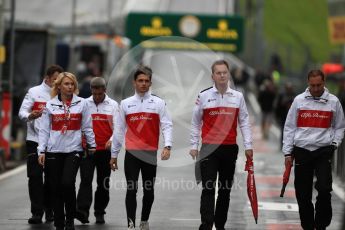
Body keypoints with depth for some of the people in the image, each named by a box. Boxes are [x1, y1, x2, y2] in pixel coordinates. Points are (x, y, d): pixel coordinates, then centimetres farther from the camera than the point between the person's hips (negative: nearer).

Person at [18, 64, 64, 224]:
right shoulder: (34, 92, 2)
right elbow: (22, 112, -3)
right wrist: (30, 116, -23)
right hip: (35, 140, -2)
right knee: (35, 176, -5)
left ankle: (49, 211, 17)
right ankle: (37, 212, -1)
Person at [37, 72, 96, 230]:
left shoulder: (81, 103, 5)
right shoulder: (50, 105, 6)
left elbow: (87, 127, 11)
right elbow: (44, 129, 6)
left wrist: (92, 145, 13)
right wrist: (41, 150, 0)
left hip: (73, 150, -2)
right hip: (53, 151, 2)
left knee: (68, 183, -18)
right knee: (56, 188, 3)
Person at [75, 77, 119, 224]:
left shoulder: (113, 105, 4)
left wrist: (112, 140, -15)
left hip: (105, 150, 1)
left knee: (103, 183, 7)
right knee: (85, 180, -13)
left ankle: (99, 213, 16)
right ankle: (82, 211, -21)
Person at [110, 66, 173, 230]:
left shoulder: (158, 103, 3)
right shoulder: (125, 104, 6)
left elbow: (167, 125, -3)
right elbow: (119, 130, 10)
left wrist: (167, 146, -19)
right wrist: (114, 154, 10)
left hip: (151, 153, 0)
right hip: (132, 153, 0)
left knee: (149, 191, 10)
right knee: (131, 190, -7)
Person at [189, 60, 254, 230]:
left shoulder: (238, 96, 6)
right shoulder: (204, 96, 1)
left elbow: (244, 122, 9)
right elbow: (195, 123, 7)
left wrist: (248, 145, 4)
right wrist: (194, 146, 4)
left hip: (230, 149, 2)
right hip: (209, 149, -2)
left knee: (225, 189, 9)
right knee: (208, 189, -7)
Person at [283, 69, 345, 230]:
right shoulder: (299, 100, 3)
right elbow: (289, 127, 6)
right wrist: (288, 152, 3)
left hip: (324, 151, -1)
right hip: (302, 151, 1)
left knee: (324, 189, -16)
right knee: (303, 193, 5)